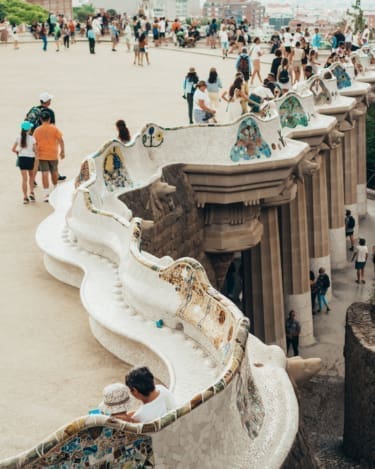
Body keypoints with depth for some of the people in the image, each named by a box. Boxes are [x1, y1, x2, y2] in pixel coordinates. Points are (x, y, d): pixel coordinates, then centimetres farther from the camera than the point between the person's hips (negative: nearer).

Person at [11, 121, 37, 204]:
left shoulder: (18, 137, -2)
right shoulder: (32, 138, -9)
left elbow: (13, 149, -2)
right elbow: (34, 149, -10)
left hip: (22, 158, 1)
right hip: (31, 158, -1)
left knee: (24, 178, 4)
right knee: (31, 176, 21)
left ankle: (25, 197, 3)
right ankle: (31, 193, 8)